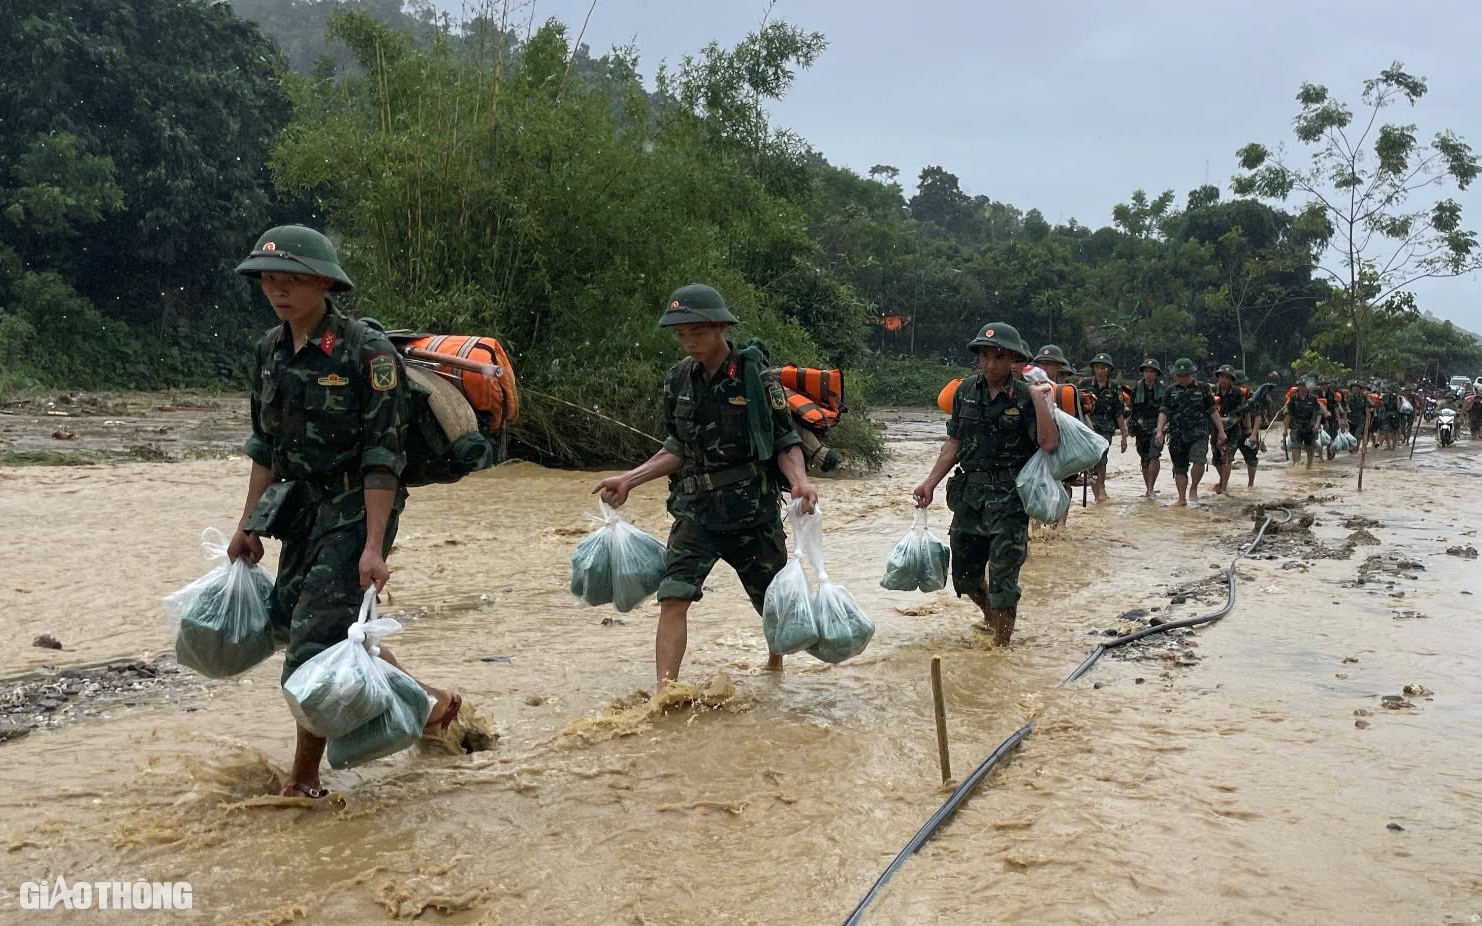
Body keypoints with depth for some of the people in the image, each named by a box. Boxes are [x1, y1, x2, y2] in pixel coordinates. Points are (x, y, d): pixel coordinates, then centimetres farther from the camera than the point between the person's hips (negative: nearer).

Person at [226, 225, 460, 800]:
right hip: (302, 514, 8)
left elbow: (383, 457, -18)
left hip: (355, 514, -8)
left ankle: (303, 781, 12)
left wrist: (373, 547, -23)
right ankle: (424, 698, 30)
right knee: (289, 620, 15)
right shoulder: (271, 350, 7)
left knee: (315, 642, -8)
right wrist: (249, 524, 13)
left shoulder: (366, 351, -16)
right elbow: (265, 445, 15)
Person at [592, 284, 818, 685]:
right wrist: (628, 480, 6)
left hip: (752, 510, -2)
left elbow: (785, 441, -8)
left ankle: (775, 663, 46)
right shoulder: (679, 379, 4)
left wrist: (800, 481, -27)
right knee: (673, 597, -15)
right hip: (695, 509, 3)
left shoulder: (756, 375, -9)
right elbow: (678, 449, 12)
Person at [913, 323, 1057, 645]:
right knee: (963, 575, 15)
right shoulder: (966, 391, 6)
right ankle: (990, 615, 43)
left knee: (1003, 576, -4)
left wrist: (1039, 398, -22)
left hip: (1009, 497, -5)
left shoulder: (1025, 396, -7)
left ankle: (1001, 644, 10)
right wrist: (930, 482, 7)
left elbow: (1048, 442, -19)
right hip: (969, 493, 5)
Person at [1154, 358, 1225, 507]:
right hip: (1177, 436, 2)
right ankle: (1182, 499, 17)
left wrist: (1221, 431, 6)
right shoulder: (1170, 391, 10)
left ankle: (1193, 489, 0)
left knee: (1198, 460, -23)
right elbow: (1163, 412, 2)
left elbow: (1213, 411, 10)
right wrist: (1160, 430, -13)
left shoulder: (1202, 388, 8)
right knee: (1179, 468, 7)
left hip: (1199, 433, -2)